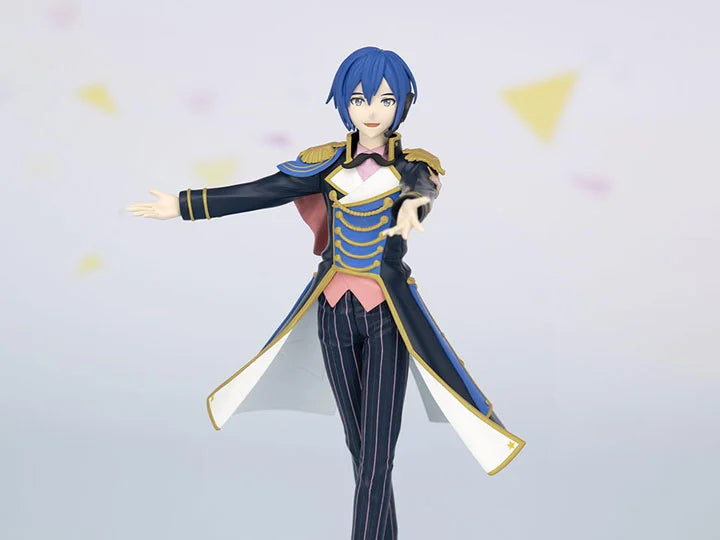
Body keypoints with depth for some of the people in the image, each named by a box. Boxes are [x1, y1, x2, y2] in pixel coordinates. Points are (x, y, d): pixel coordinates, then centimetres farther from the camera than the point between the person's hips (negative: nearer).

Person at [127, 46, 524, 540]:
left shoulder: (416, 164, -2)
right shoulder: (326, 162, 4)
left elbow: (423, 188, -25)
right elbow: (261, 193, 1)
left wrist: (412, 206, -49)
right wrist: (183, 206, -2)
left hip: (388, 315, -3)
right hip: (335, 311, 3)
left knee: (377, 452, -8)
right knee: (358, 444, 11)